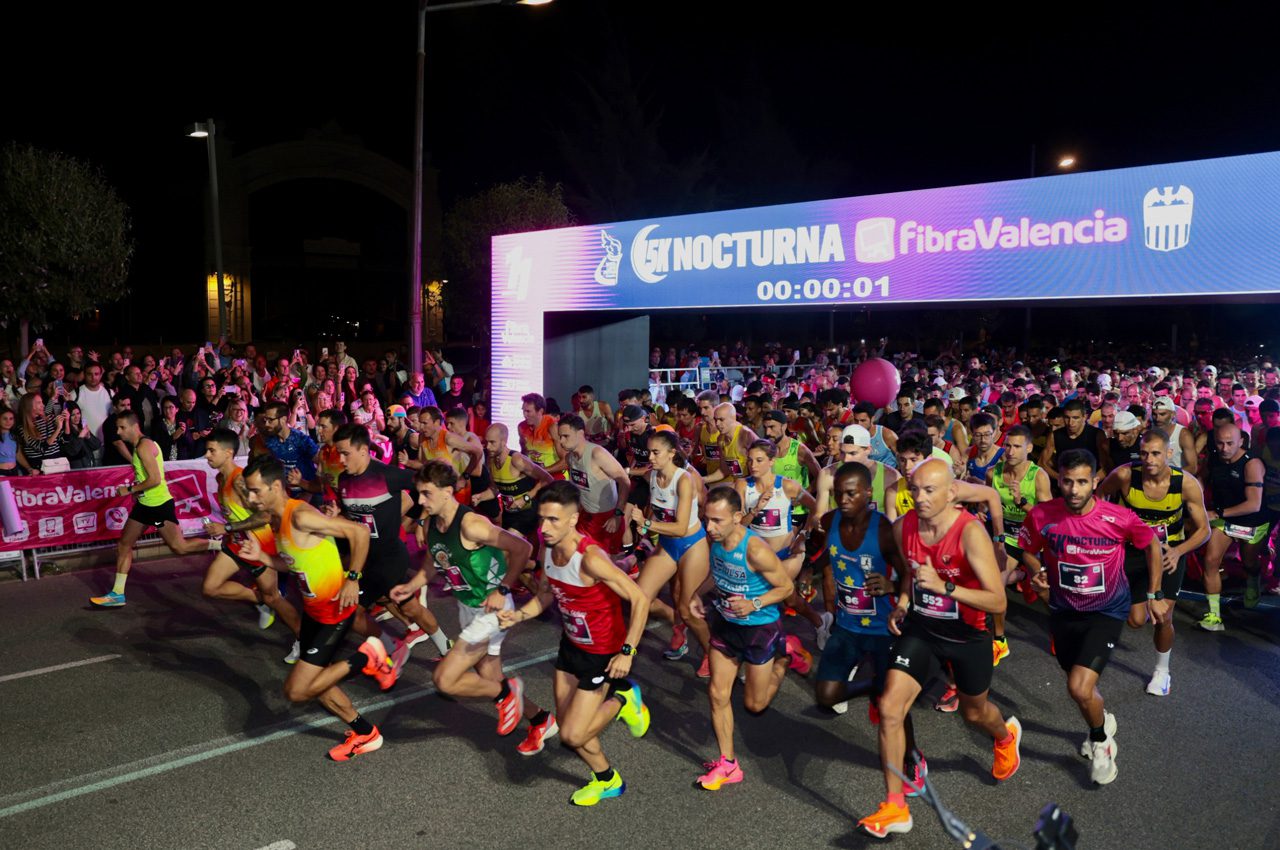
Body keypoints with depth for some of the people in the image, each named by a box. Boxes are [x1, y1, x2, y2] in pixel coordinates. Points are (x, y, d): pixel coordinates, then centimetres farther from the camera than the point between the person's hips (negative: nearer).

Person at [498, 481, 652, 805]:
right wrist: (518, 615, -6)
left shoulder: (590, 558, -33)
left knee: (572, 735, -6)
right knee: (567, 723, 17)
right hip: (571, 645, 8)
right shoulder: (547, 549, -9)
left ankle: (623, 699, 18)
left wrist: (627, 652, -29)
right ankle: (608, 781, 41)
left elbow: (640, 600, -29)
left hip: (604, 653, -7)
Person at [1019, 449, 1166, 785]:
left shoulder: (1119, 518, -23)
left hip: (1106, 611, -3)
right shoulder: (1041, 515, -19)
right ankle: (1103, 720, 57)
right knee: (1081, 685, 20)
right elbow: (1029, 551, 2)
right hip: (1064, 610, 3)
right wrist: (1036, 573, -19)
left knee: (1079, 687, -18)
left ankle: (1101, 741, 16)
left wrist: (1154, 595, 1)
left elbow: (1152, 544, -2)